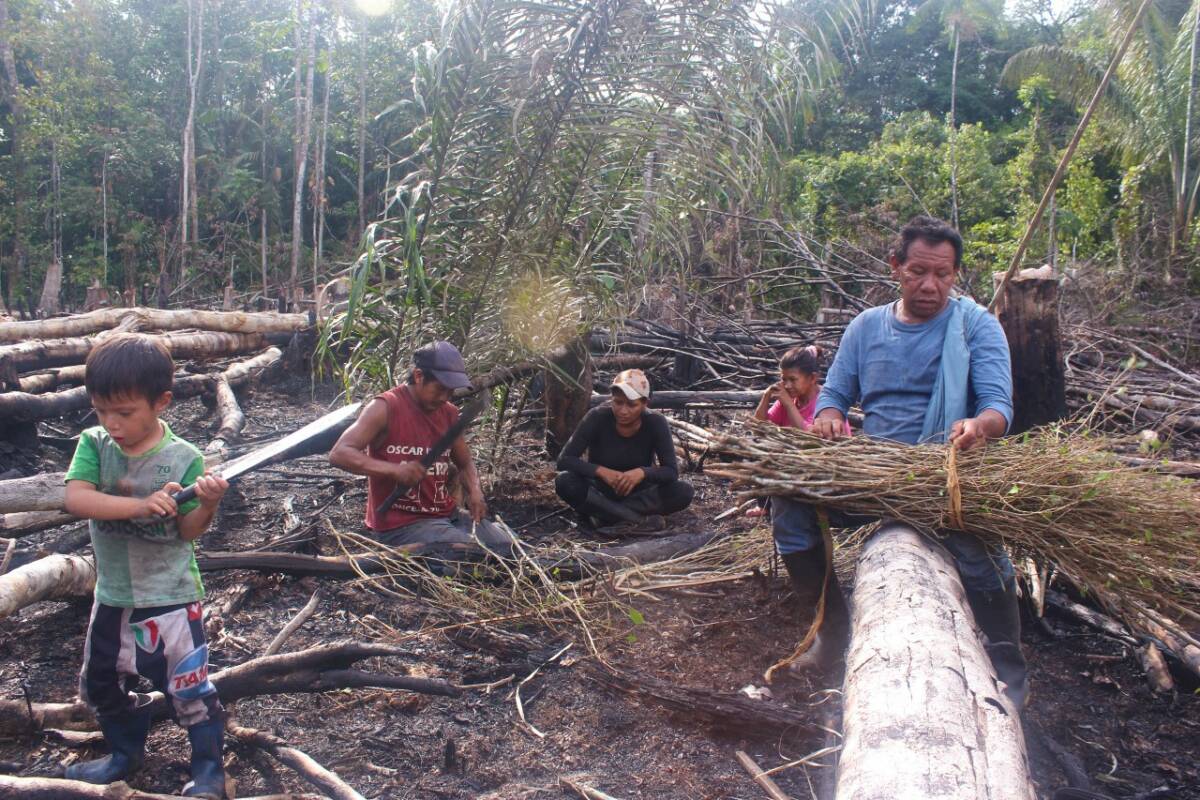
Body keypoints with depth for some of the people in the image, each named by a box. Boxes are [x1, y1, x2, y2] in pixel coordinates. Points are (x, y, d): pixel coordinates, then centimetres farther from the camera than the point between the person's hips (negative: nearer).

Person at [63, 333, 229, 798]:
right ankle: (127, 752, 46)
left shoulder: (183, 458, -15)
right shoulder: (94, 445, -8)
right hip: (112, 595, 5)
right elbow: (75, 498, -25)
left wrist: (208, 503, -32)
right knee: (101, 684, 22)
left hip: (169, 596, -4)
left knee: (188, 686, 4)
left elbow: (189, 531, -11)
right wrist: (140, 504, -37)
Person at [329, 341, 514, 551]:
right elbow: (338, 454, -20)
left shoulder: (449, 413, 7)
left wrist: (475, 491, -3)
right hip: (400, 524, -7)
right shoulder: (385, 408, -12)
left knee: (509, 547, -4)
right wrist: (394, 470, -33)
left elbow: (465, 464, 19)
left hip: (447, 516, 7)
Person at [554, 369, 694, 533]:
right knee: (564, 481, -31)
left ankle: (605, 515, -25)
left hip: (637, 494, 1)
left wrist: (643, 472, -36)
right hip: (599, 493, 0)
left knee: (684, 491, -27)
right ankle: (638, 519, -31)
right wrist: (601, 471, -34)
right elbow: (564, 460, -19)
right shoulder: (598, 418, -18)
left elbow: (672, 471, -17)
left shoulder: (656, 423, -16)